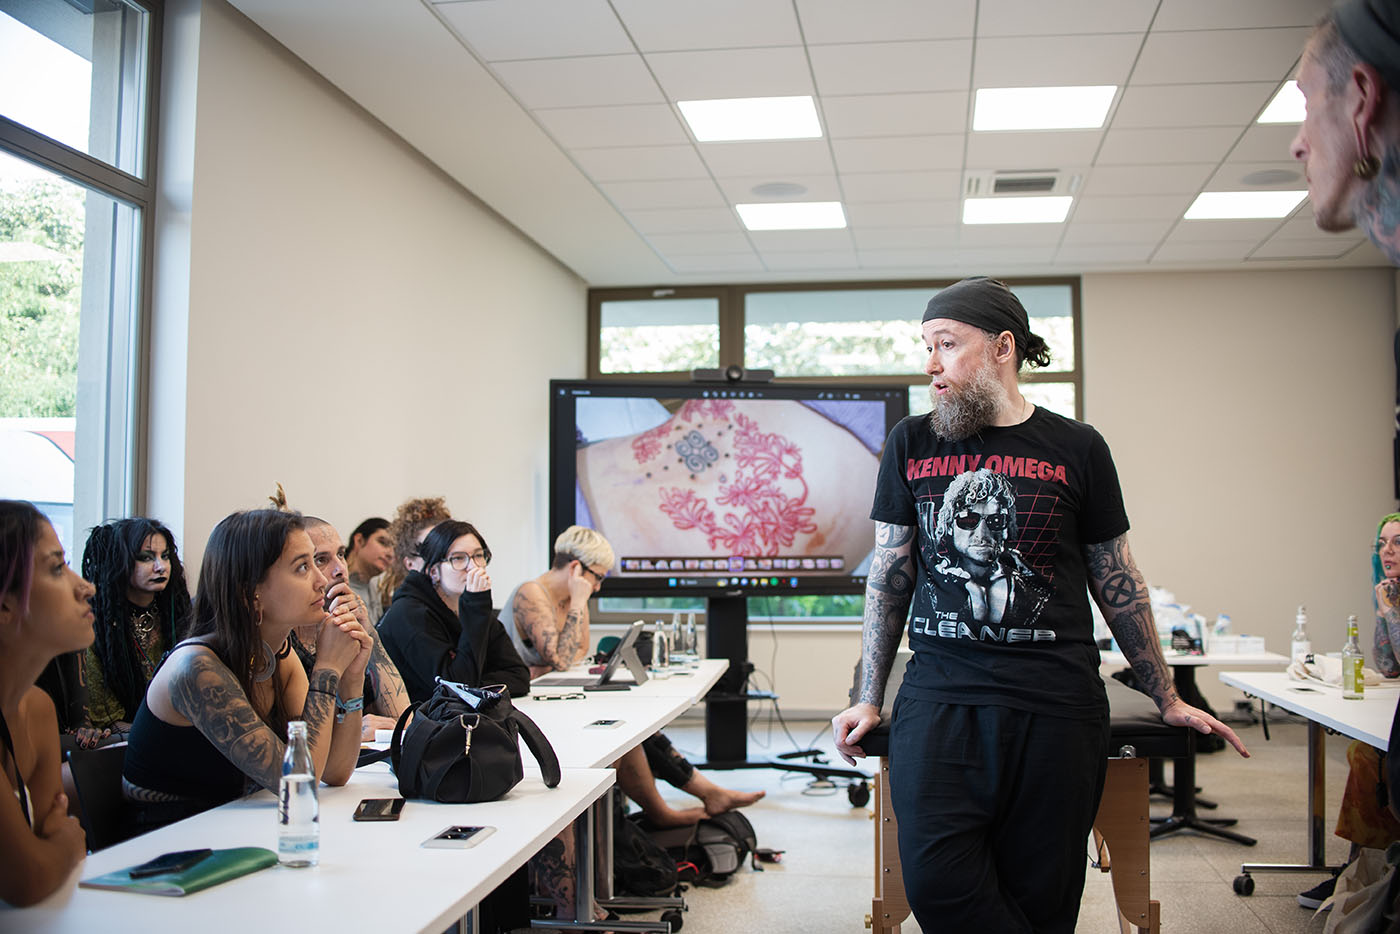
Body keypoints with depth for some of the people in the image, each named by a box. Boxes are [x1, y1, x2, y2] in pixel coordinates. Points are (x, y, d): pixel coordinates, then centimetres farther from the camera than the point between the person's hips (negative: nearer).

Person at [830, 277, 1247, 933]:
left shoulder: (1077, 449, 5)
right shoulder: (912, 445, 9)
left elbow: (1117, 583, 13)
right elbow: (888, 577, 12)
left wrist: (1167, 700, 16)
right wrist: (868, 700, 10)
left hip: (1056, 706, 0)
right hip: (938, 699, 1)